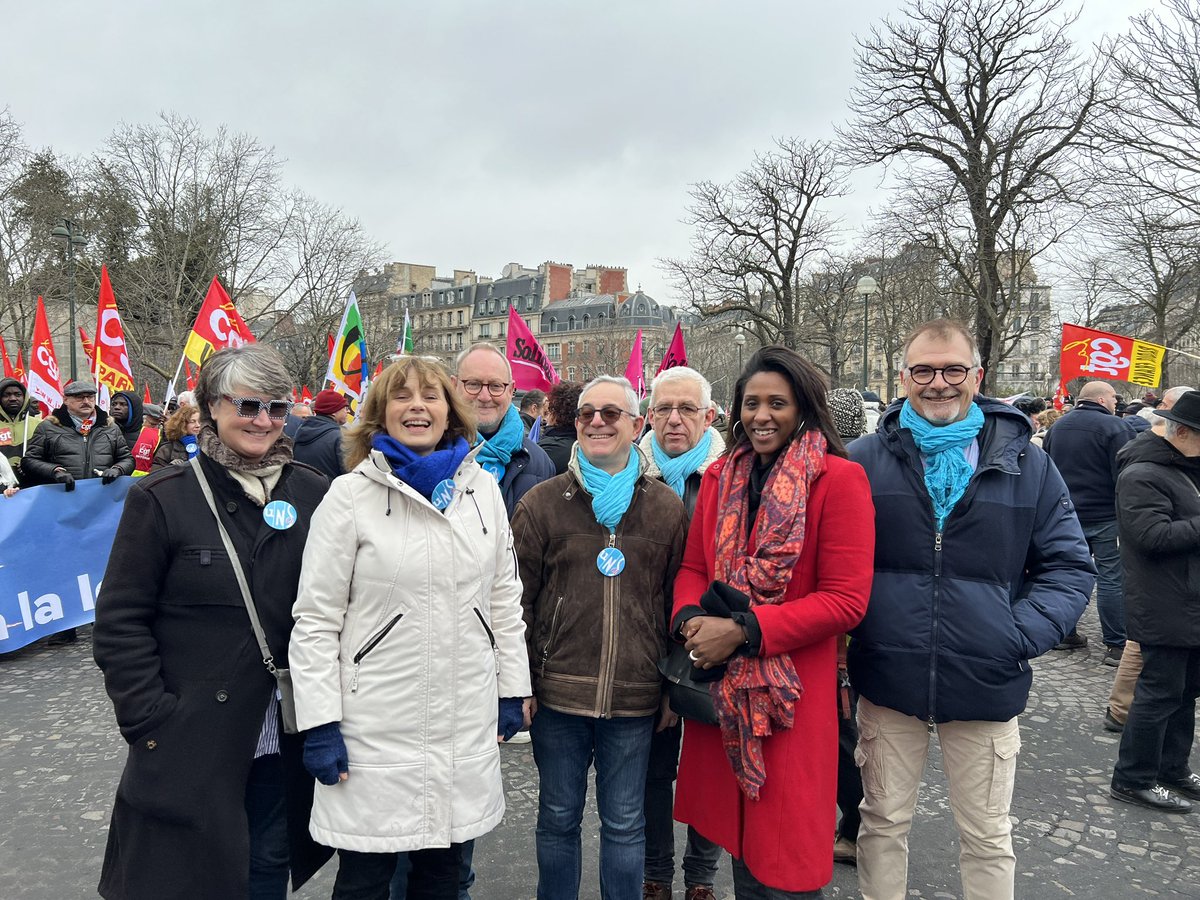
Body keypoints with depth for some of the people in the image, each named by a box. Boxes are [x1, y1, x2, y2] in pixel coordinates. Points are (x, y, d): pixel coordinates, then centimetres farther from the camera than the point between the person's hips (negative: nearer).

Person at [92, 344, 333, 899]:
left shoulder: (312, 495, 1)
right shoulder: (162, 499, -7)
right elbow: (120, 624, -6)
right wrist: (151, 721, -12)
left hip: (283, 747, 3)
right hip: (192, 747, -2)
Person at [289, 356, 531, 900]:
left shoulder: (483, 490, 5)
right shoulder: (350, 495, -6)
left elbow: (504, 597, 11)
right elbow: (316, 619, -6)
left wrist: (512, 689, 10)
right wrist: (320, 723, -9)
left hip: (467, 726, 3)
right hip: (375, 728, -3)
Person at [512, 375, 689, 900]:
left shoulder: (666, 507, 3)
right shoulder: (542, 503, 0)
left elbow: (678, 601, 6)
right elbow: (518, 599, 1)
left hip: (635, 698, 0)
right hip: (557, 693, 0)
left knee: (625, 824, 13)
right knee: (558, 818, 15)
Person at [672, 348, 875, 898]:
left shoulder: (838, 480, -10)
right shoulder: (720, 477, 8)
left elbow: (846, 599, -14)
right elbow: (694, 567, 12)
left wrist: (744, 631, -19)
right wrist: (690, 618, -10)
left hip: (793, 693, -5)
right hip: (721, 686, 5)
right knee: (738, 839, 17)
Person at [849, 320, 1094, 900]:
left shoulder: (1025, 464, 1)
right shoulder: (866, 459, -2)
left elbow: (1069, 565, 4)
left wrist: (1024, 635, -10)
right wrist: (844, 647, -7)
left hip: (986, 687, 1)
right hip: (888, 682, 0)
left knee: (988, 836, 16)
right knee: (883, 822, 16)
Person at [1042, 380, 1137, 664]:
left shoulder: (1057, 428, 12)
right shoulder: (1116, 427, -11)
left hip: (1067, 515, 7)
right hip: (1105, 517, -7)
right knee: (1112, 579, -3)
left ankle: (1066, 634, 21)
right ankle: (1116, 646, -2)